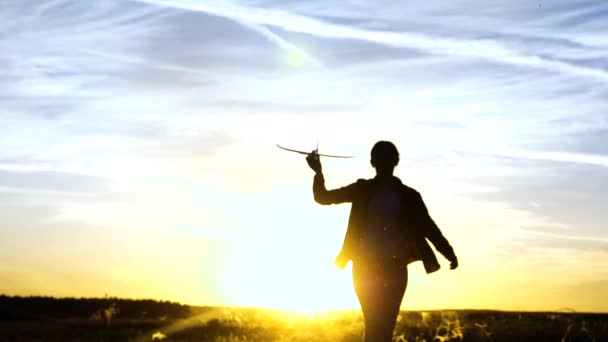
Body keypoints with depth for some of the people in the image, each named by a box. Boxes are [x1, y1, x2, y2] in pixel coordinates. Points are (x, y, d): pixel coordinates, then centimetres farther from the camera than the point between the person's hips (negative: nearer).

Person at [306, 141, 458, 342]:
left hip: (394, 268, 1)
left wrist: (449, 253, -8)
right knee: (374, 325, -10)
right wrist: (319, 173, -7)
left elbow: (428, 227, 3)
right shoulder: (363, 190, 6)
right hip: (366, 266, -1)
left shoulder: (408, 196, 6)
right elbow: (323, 197, 7)